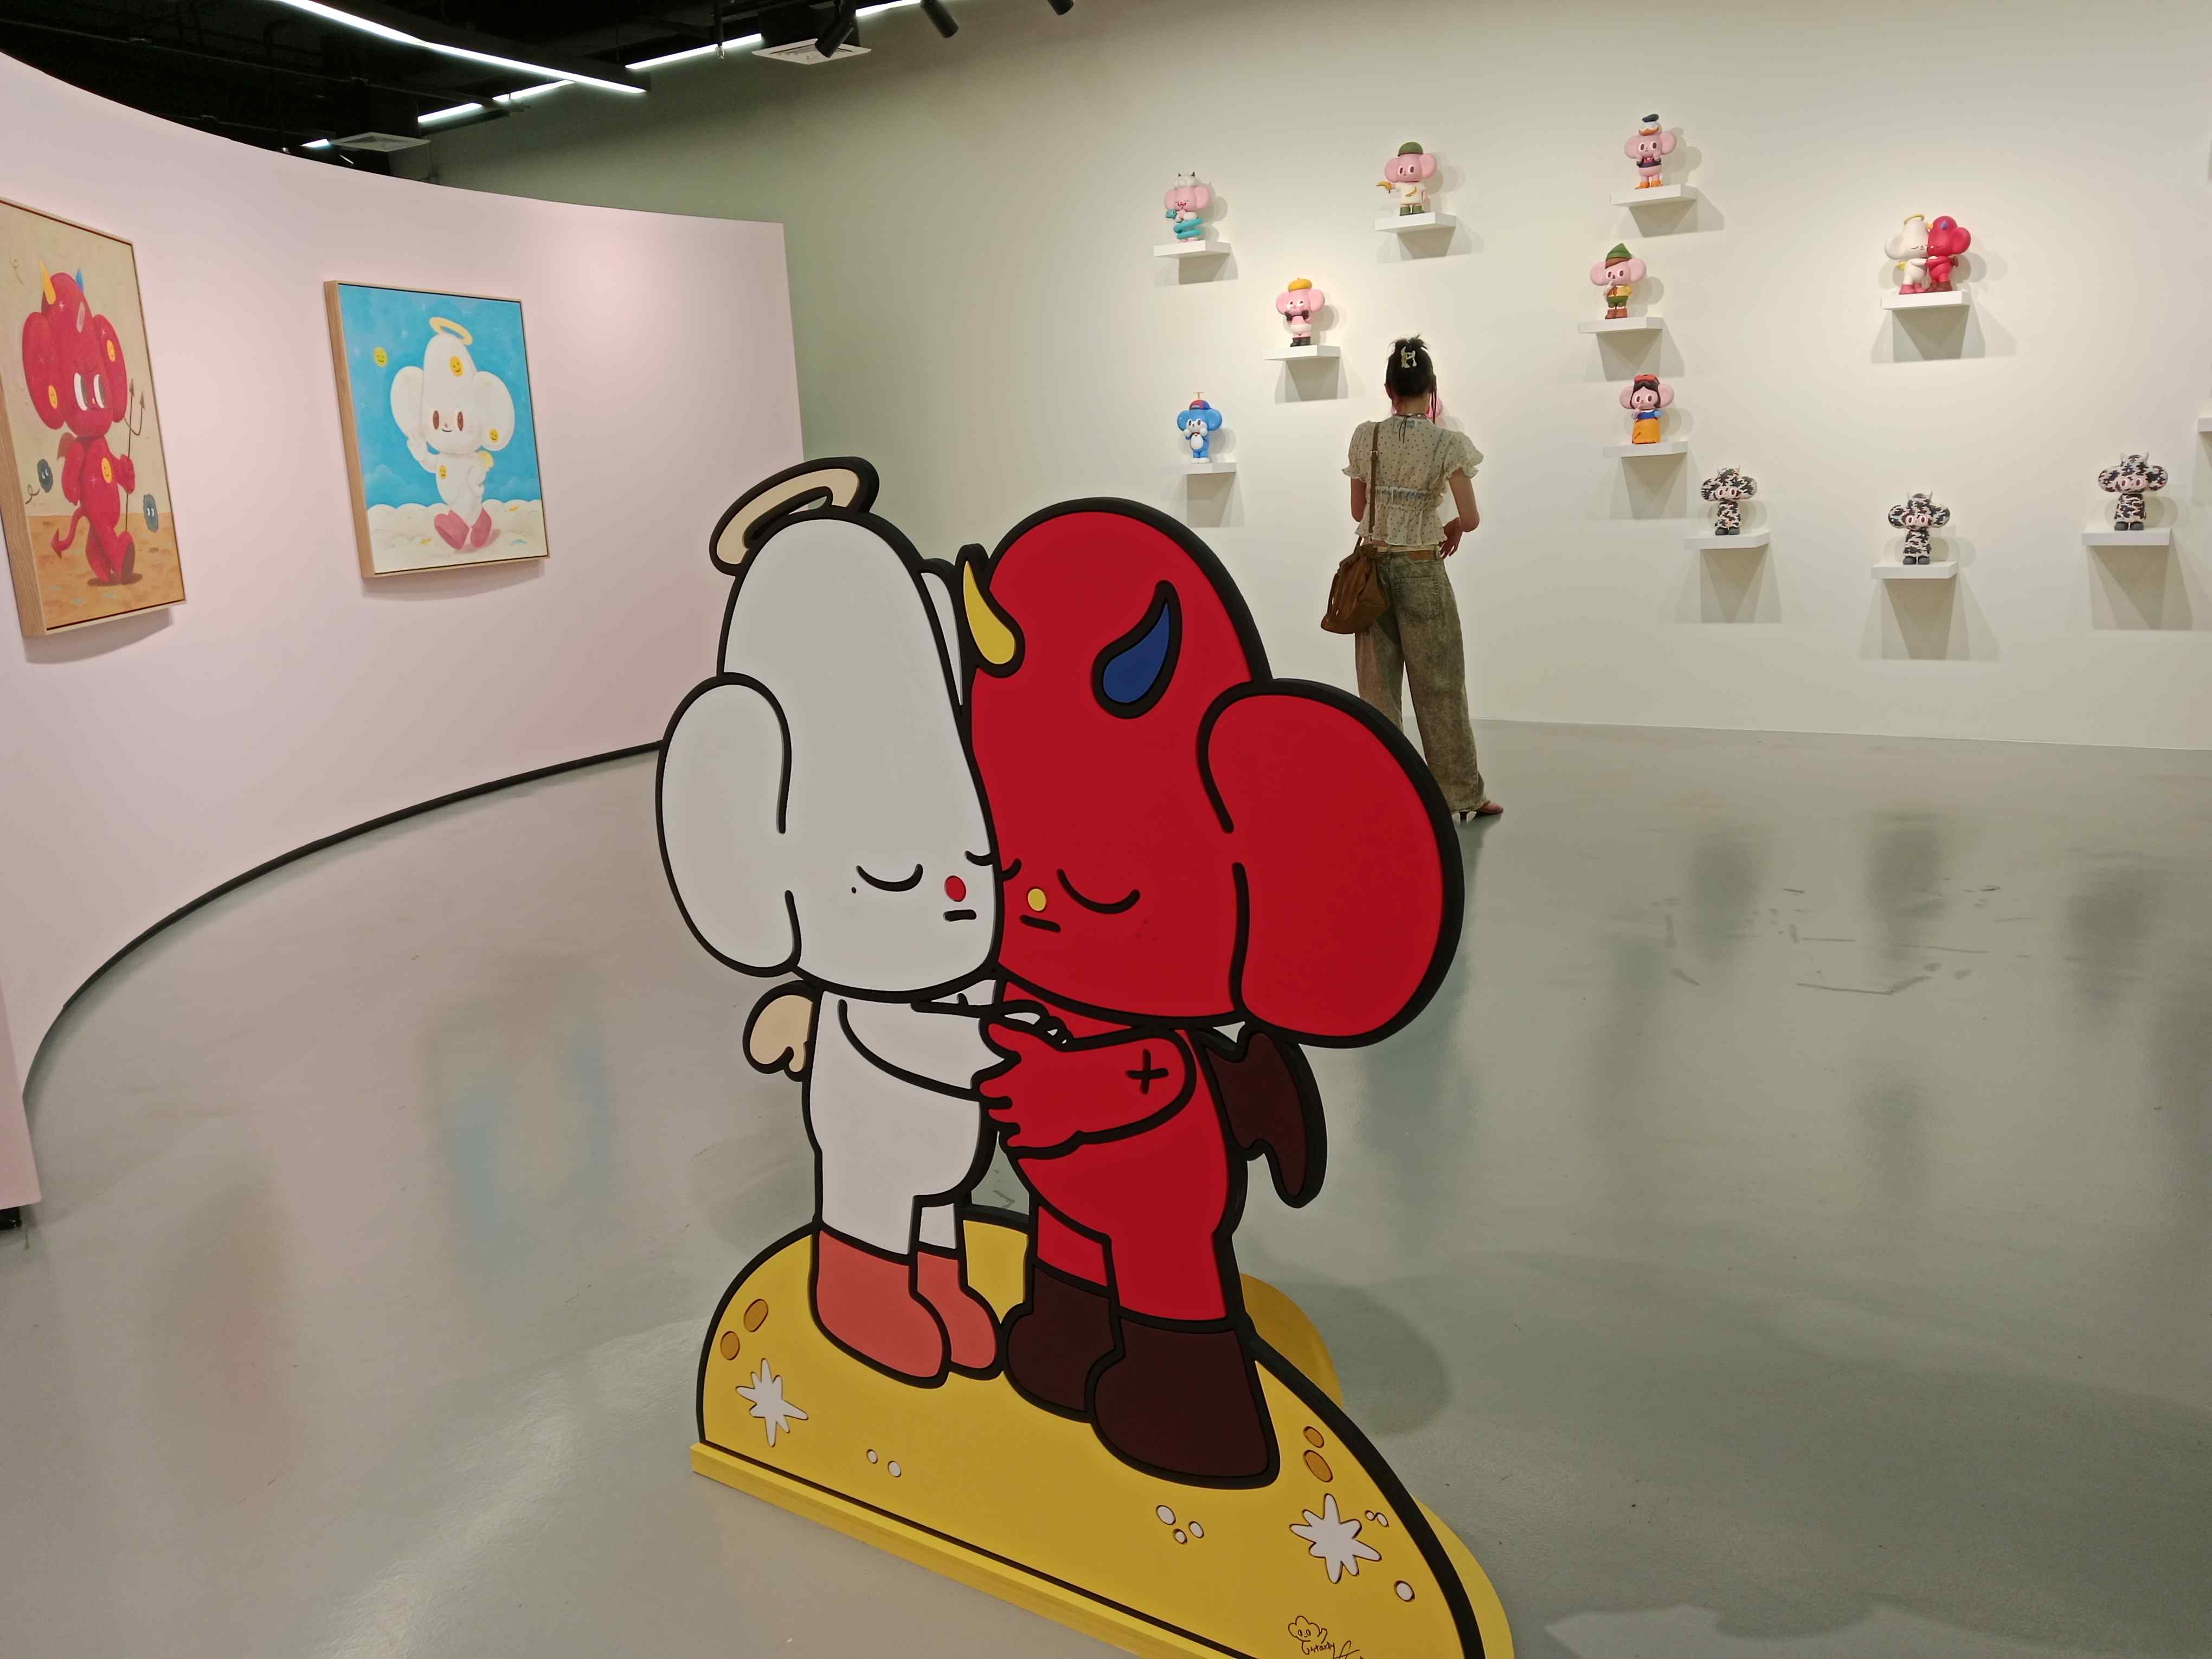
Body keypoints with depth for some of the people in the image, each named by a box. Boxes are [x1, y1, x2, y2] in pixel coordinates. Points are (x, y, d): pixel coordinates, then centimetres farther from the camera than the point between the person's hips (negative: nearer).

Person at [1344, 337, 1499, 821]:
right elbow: (1470, 518, -12)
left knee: (1378, 684, 9)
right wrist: (1452, 529, 9)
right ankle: (1463, 794, 14)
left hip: (1373, 567, 3)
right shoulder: (1447, 444, -9)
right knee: (1439, 685, 6)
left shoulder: (1365, 437, 1)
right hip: (1421, 571, -3)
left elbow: (1359, 510, 9)